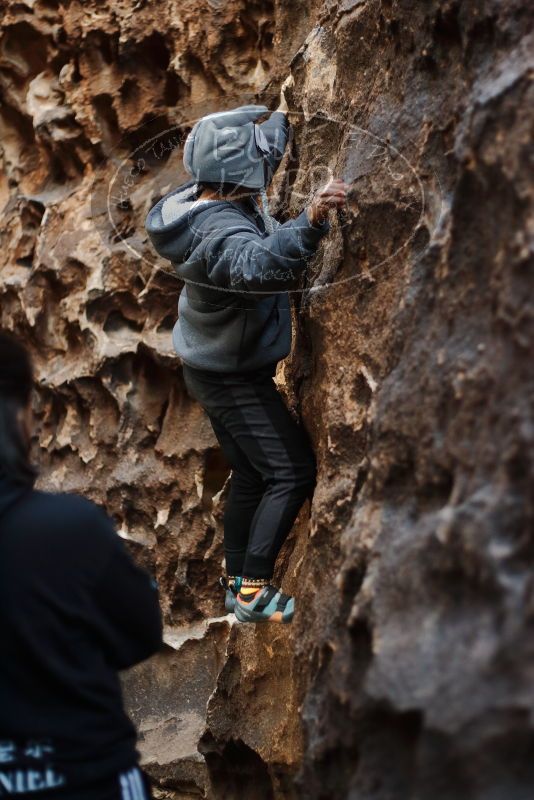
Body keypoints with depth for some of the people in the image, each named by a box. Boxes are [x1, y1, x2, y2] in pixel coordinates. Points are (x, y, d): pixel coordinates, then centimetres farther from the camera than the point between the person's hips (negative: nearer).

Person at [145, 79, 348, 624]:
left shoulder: (209, 201, -2)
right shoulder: (223, 233, -32)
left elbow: (260, 155, 20)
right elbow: (259, 266, -56)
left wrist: (283, 117, 29)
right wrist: (310, 222, -70)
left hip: (215, 368, 10)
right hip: (234, 378, -10)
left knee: (250, 475, 18)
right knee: (292, 472, -9)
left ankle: (237, 583, 29)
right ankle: (252, 592, -8)